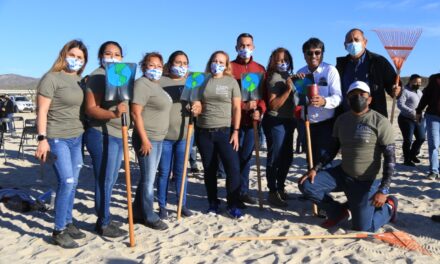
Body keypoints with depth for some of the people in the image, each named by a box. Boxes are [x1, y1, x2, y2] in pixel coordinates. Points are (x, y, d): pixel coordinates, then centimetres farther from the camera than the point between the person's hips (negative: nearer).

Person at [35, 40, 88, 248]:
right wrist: (42, 138, -19)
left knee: (72, 183, 11)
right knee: (66, 182, -11)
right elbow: (42, 110, -12)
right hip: (57, 139, -7)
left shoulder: (80, 79, 11)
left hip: (77, 138, 7)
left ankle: (68, 223, 24)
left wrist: (86, 132, 15)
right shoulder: (51, 78, -9)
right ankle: (59, 231, 1)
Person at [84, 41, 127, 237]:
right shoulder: (97, 76, -11)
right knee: (104, 181, -3)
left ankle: (105, 219, 25)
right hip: (102, 135, -9)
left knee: (110, 181, 14)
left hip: (118, 135, 9)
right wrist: (113, 114, -34)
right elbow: (91, 109, -20)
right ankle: (103, 224, 8)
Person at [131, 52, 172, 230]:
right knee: (148, 179, 0)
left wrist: (156, 137, 18)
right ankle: (149, 217, 12)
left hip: (158, 138, 9)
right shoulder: (142, 84, -13)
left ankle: (138, 212, 26)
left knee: (148, 178, 15)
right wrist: (144, 139, -23)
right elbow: (136, 113, -21)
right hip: (147, 139, -9)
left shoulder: (156, 85, 15)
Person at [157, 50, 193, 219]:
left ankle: (183, 204, 21)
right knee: (164, 172, 4)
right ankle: (162, 206, 14)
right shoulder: (160, 82, 0)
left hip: (185, 134, 3)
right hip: (164, 134, -2)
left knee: (181, 171, 11)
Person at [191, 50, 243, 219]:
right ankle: (213, 203, 21)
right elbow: (199, 105, 15)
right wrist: (196, 108, -10)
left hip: (224, 131, -2)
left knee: (233, 168, -8)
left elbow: (237, 108, 0)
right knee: (209, 170, 8)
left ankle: (232, 206, 4)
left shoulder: (231, 82, 4)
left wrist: (235, 131, -7)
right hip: (203, 131, 2)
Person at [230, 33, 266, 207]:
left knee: (246, 156, 10)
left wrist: (260, 110, -8)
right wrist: (243, 105, -15)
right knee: (235, 157, 0)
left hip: (252, 119, 4)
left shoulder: (260, 69, 12)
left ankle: (243, 191, 21)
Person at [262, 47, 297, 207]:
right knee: (275, 158, -4)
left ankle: (280, 189, 28)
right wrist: (288, 89, -23)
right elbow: (273, 105, -22)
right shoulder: (274, 78, -12)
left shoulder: (288, 77, 15)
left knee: (287, 157, 15)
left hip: (287, 121, 9)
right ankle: (273, 193, 3)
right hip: (276, 122, -9)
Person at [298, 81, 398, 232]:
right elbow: (333, 150, 10)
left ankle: (389, 206, 21)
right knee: (306, 185, -11)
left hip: (367, 182, -5)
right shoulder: (342, 120, 4)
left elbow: (390, 158, -15)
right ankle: (338, 212, 12)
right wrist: (315, 169, -5)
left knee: (362, 228, -10)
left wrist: (383, 190, -24)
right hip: (343, 174, 5)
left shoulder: (380, 122, -14)